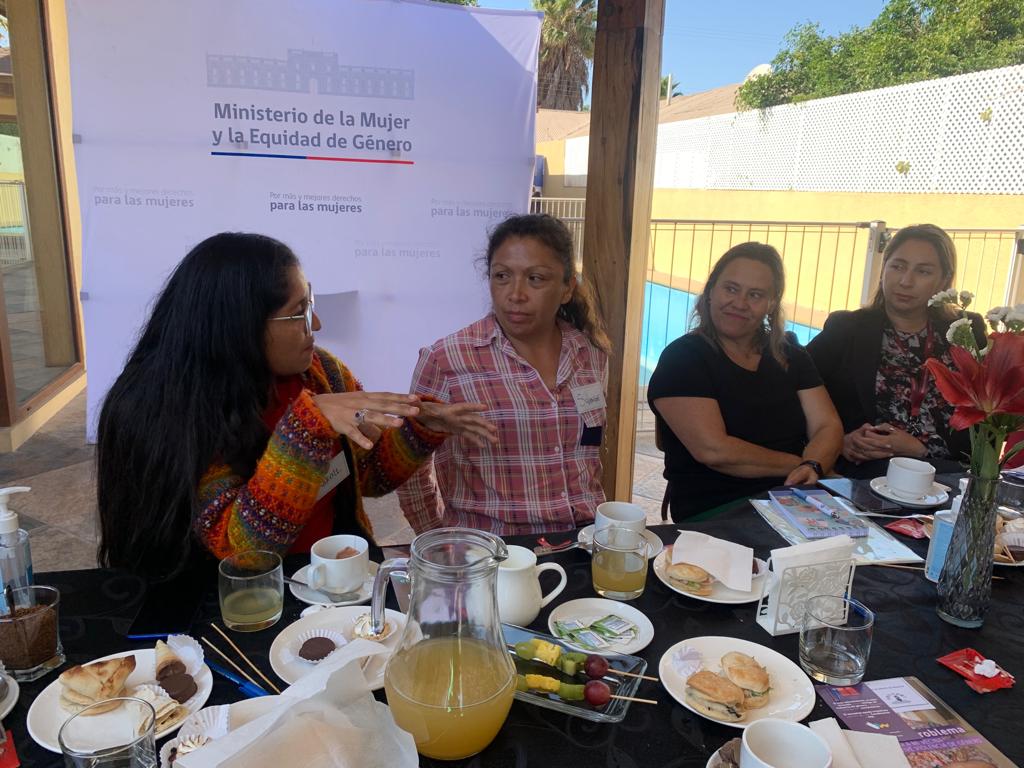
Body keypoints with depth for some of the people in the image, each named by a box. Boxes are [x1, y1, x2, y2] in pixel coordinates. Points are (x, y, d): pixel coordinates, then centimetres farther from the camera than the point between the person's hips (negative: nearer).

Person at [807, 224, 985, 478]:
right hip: (861, 471, -3)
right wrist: (840, 441, -15)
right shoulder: (845, 329, 6)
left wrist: (921, 448, -9)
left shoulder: (967, 334, 10)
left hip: (947, 469, 3)